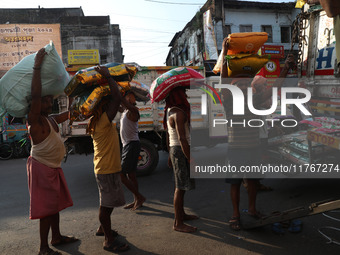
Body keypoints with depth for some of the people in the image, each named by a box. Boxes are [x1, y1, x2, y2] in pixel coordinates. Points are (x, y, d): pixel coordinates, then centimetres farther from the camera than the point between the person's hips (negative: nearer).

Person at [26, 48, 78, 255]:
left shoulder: (52, 119, 10)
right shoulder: (35, 121, -16)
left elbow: (70, 113, 25)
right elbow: (35, 95, -31)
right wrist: (37, 67, -33)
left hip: (54, 167, 9)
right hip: (41, 168, -9)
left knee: (55, 204, 18)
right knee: (46, 207, -4)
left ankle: (57, 237, 33)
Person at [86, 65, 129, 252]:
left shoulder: (97, 121, 9)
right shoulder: (104, 121, -20)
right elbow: (117, 98, -30)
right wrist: (107, 76, -22)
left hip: (106, 168, 10)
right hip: (107, 170, -10)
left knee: (109, 202, 23)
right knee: (106, 204, -1)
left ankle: (102, 229, 40)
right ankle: (109, 241, 10)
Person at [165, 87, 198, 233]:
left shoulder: (170, 111, 13)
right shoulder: (178, 112, -19)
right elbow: (182, 139, -24)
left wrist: (170, 155, 26)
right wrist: (191, 160, -22)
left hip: (174, 149, 10)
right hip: (181, 151, -10)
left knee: (180, 186, 20)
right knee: (181, 187, -2)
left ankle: (181, 214, 35)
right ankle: (178, 224, 8)